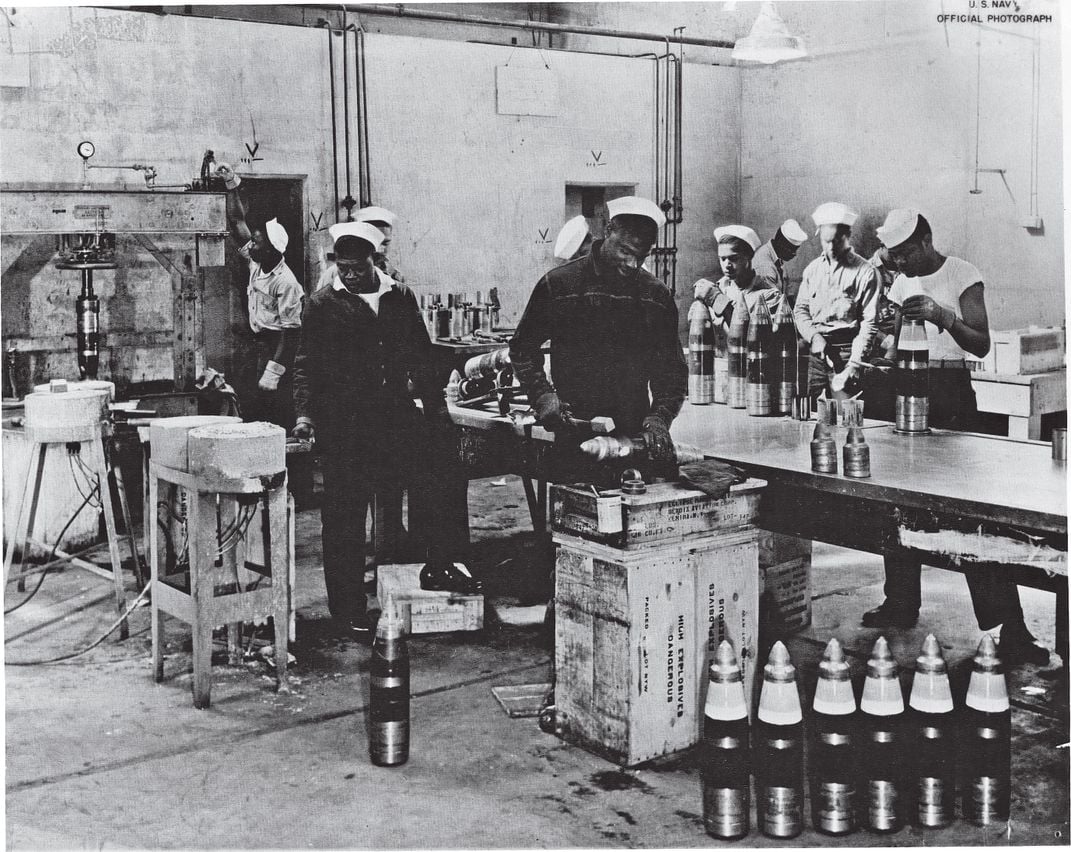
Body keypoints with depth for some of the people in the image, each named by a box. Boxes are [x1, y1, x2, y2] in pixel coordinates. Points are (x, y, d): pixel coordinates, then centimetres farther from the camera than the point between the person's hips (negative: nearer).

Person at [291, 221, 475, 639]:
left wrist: (437, 410, 10)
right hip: (345, 424, -3)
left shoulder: (400, 297, 11)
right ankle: (349, 609, 10)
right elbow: (306, 365, 1)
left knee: (447, 465, -12)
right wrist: (304, 412, -13)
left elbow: (420, 357, 15)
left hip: (396, 413, 3)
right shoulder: (323, 304, 2)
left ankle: (441, 565, 2)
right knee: (345, 515, -1)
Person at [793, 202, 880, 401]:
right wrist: (814, 337, -6)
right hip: (816, 348, 4)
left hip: (845, 349, -4)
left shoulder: (865, 272, -4)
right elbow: (800, 309, 13)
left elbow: (868, 322, -8)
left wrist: (855, 362, -16)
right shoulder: (813, 268, 12)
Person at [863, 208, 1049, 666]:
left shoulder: (963, 276, -5)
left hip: (951, 392, -6)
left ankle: (1008, 627, -7)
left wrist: (943, 316, -25)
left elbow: (982, 344, -12)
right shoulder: (902, 282, 14)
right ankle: (900, 604, 19)